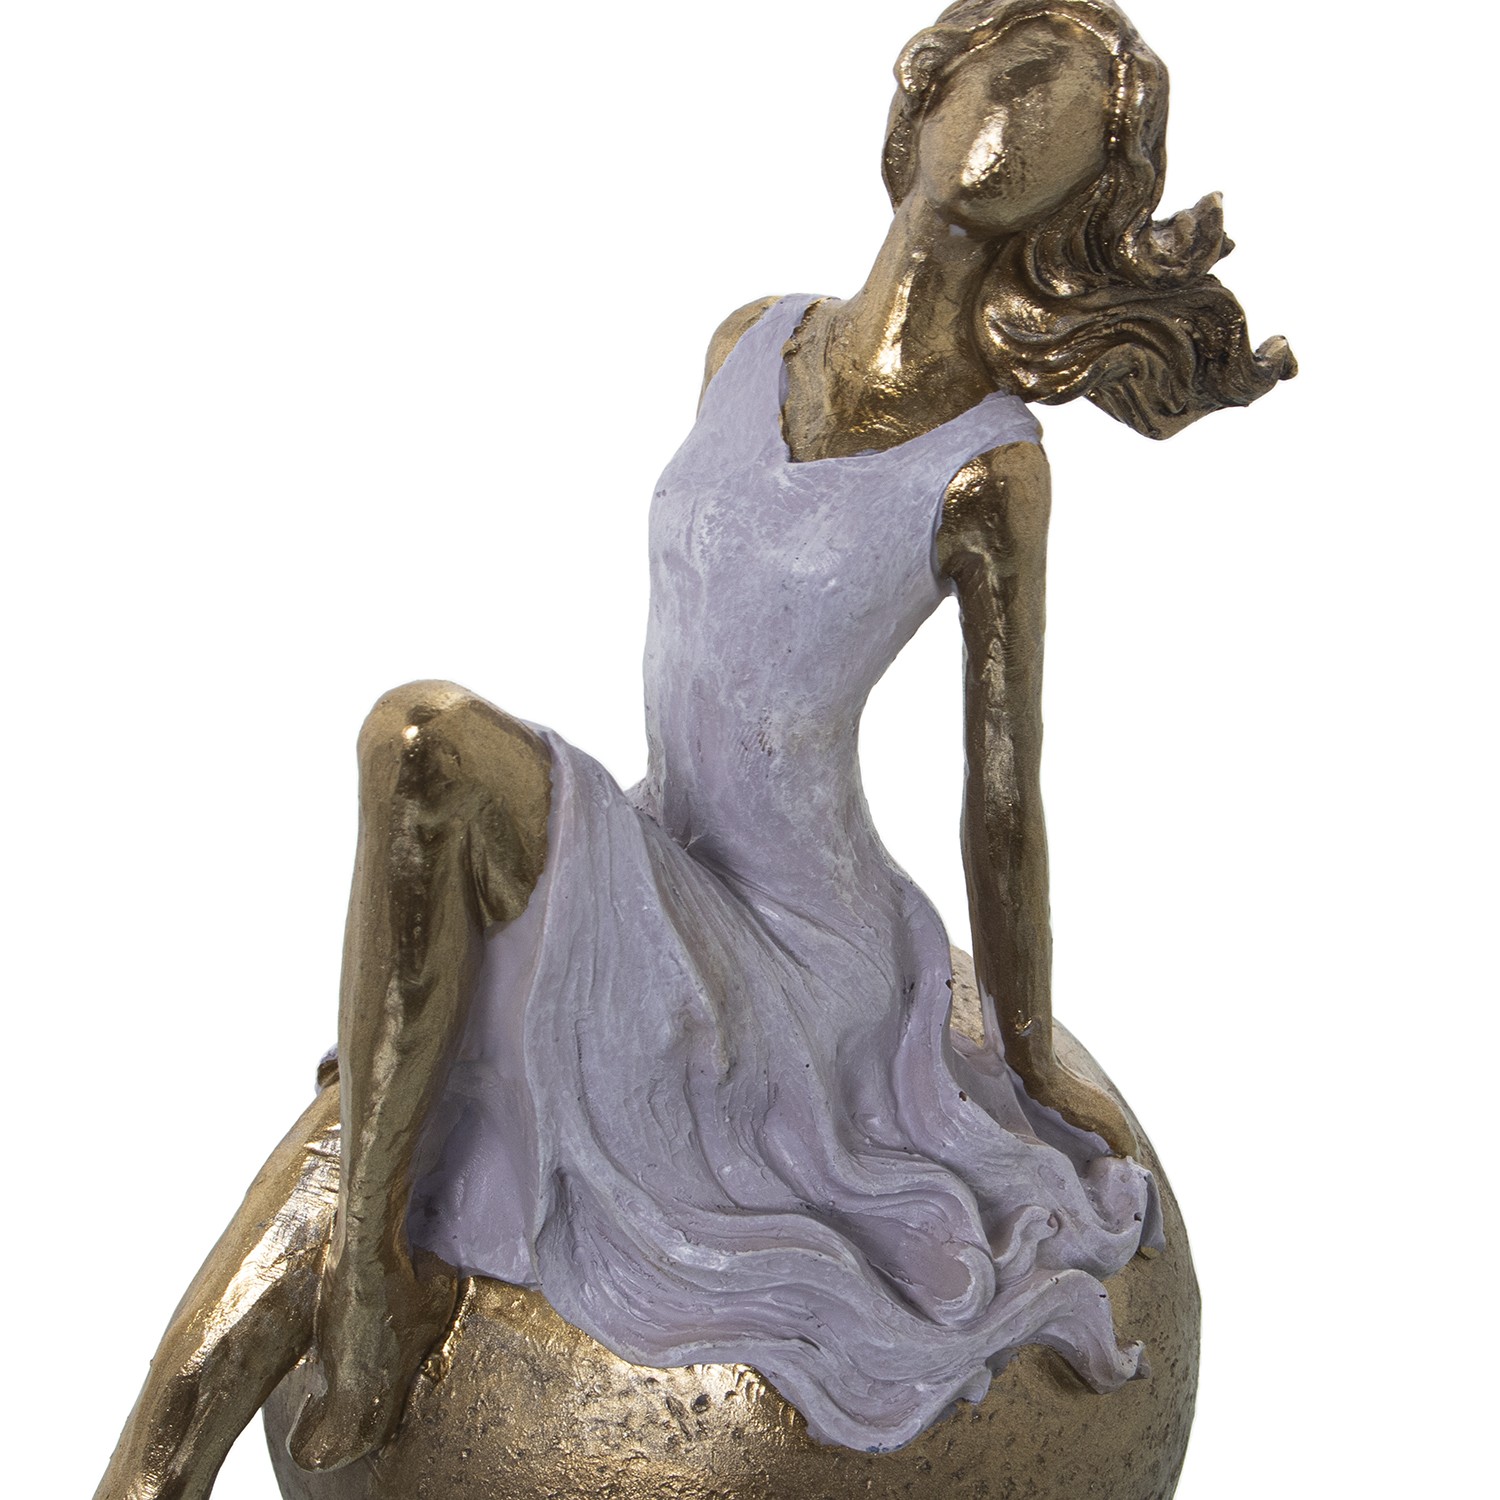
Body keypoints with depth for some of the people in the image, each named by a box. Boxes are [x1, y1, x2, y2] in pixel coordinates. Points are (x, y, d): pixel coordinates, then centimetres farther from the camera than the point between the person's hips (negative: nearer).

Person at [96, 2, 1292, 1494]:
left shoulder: (999, 470, -14)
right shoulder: (745, 346, 3)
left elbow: (1004, 800, -6)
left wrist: (1033, 1061, 6)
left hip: (784, 980, -5)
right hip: (658, 915, 5)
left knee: (426, 737, -30)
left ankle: (368, 1243, -17)